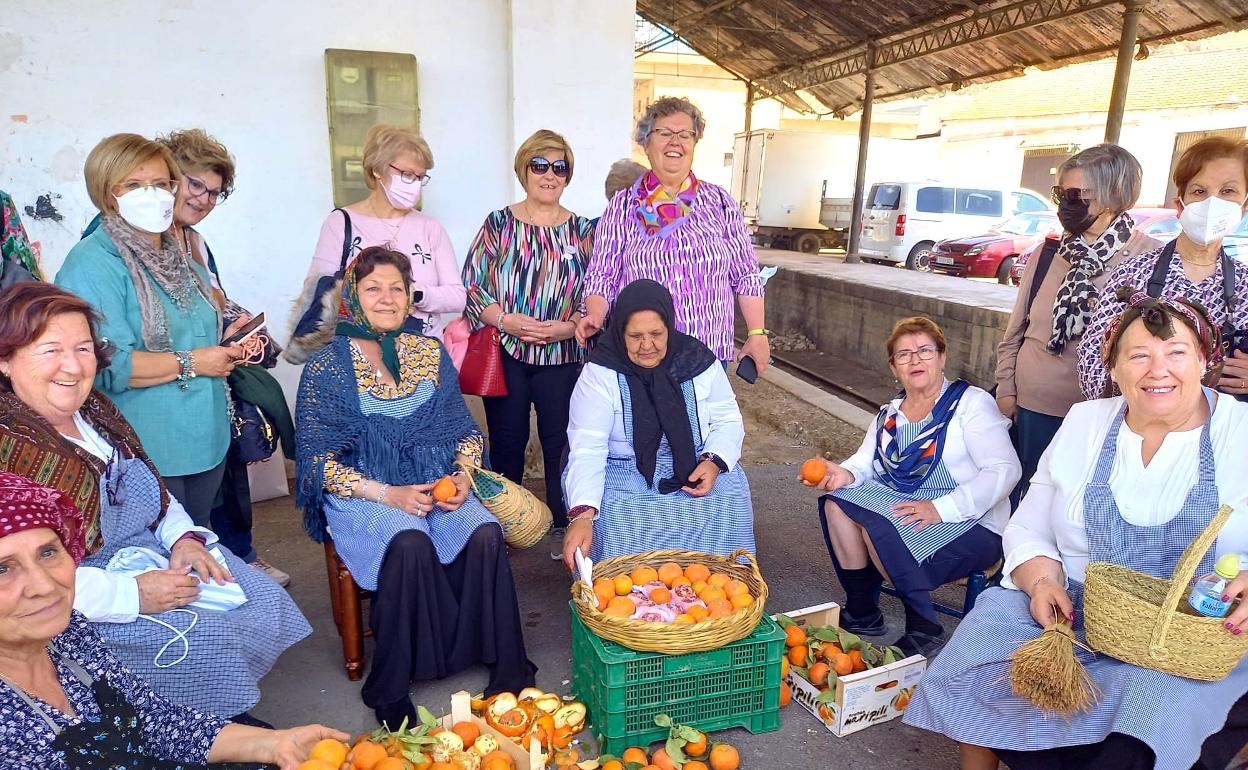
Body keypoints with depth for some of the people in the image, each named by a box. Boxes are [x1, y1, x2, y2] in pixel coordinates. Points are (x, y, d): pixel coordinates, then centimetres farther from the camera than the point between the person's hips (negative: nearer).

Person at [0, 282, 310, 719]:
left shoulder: (95, 410, 6)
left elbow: (156, 492, 16)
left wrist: (184, 536, -2)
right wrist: (132, 595, -25)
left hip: (152, 557, 8)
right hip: (83, 611, -8)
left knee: (265, 601, 0)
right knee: (209, 642, -21)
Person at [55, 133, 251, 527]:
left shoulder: (179, 258, 13)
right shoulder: (92, 264, -15)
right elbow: (104, 365, -27)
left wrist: (225, 340, 5)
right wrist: (190, 363, -19)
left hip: (206, 442, 8)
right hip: (144, 452, -8)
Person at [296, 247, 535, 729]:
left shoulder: (431, 353, 8)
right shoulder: (327, 367, -3)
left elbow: (466, 431, 13)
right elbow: (318, 462, -5)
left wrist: (462, 475, -8)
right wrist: (387, 494, -18)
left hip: (437, 484, 3)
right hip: (361, 492, -3)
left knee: (485, 534, -26)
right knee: (409, 543, -34)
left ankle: (506, 669, -11)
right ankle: (391, 689, -16)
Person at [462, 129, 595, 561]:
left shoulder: (582, 231, 6)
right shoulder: (498, 224, 3)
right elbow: (471, 286, 0)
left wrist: (569, 326, -13)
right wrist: (506, 320, -14)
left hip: (562, 356, 1)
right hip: (506, 354, 0)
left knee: (560, 443, 6)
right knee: (507, 442, 9)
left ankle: (563, 526, 23)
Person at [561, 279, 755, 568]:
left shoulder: (698, 360, -3)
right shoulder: (600, 373, -12)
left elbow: (728, 421, 6)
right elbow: (587, 447, -21)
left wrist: (714, 462, -16)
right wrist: (582, 514, -36)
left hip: (697, 468, 3)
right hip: (624, 473, -2)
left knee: (729, 507, -25)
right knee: (618, 518, -32)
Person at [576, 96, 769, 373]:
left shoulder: (719, 201, 5)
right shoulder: (622, 207, 3)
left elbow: (746, 275, 6)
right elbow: (602, 276, 2)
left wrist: (757, 334, 1)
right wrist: (595, 315, -16)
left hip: (711, 353, 1)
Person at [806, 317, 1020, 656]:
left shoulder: (971, 403, -6)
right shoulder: (889, 413, 14)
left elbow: (1004, 470, -15)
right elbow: (866, 462, 8)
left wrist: (940, 509, -24)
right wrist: (846, 474, -18)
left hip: (969, 524, -6)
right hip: (900, 505, 6)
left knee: (878, 526, -29)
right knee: (838, 503, -17)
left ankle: (924, 627, -13)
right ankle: (861, 612, -8)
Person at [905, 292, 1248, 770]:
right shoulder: (1083, 425, 8)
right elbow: (1028, 530, 9)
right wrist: (1043, 581, -11)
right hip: (1071, 612, 2)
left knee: (1160, 710, -32)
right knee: (979, 649, -20)